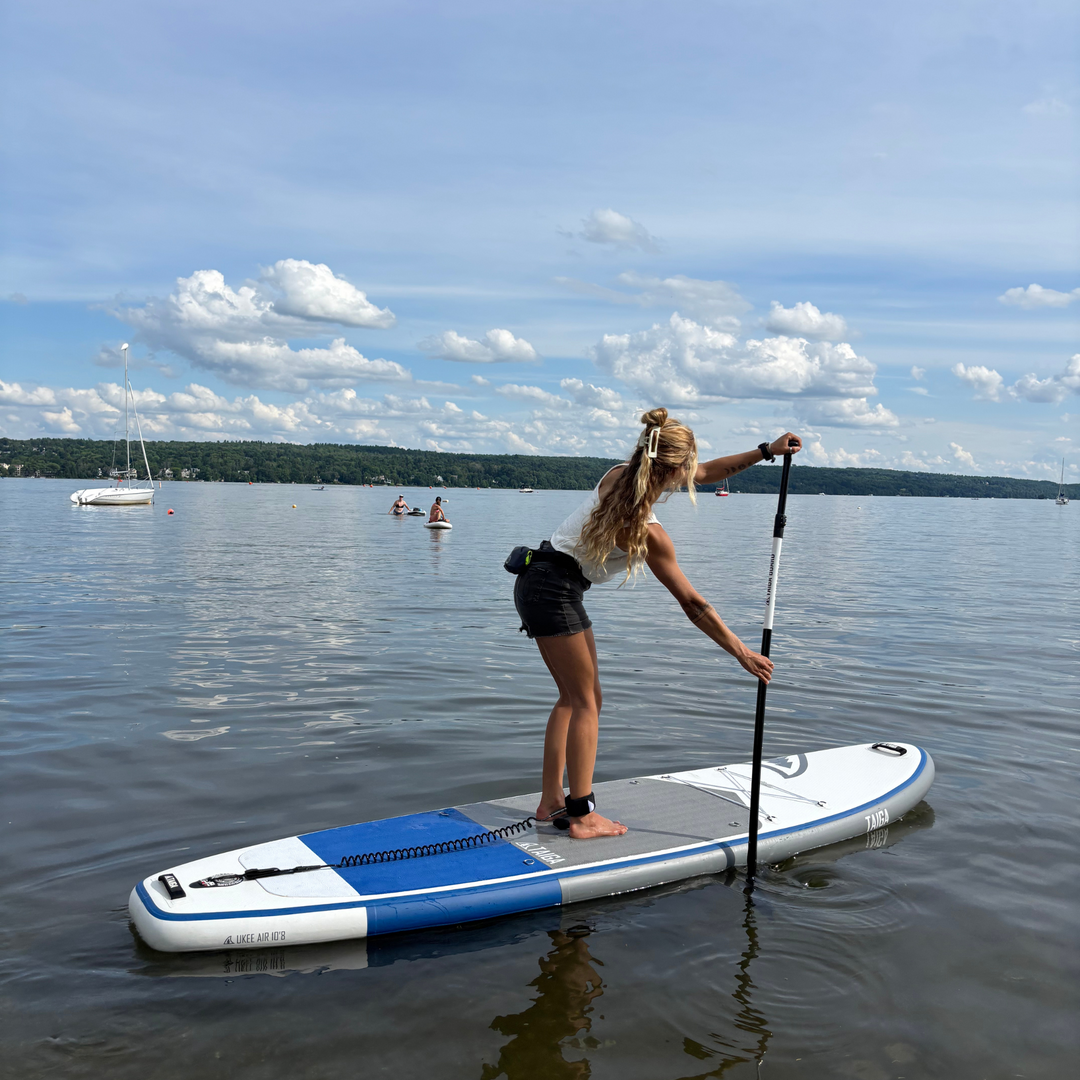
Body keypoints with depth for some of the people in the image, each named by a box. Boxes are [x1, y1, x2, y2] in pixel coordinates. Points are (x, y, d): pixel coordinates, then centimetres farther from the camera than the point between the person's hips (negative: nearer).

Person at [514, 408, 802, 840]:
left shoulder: (620, 476, 2)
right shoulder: (648, 533, -21)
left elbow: (704, 473, 14)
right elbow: (693, 605, -15)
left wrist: (765, 451, 15)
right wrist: (743, 653, -8)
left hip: (536, 581, 9)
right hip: (556, 590, -9)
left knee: (572, 696, 15)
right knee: (587, 700, 0)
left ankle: (551, 802, 21)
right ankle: (581, 816, 6)